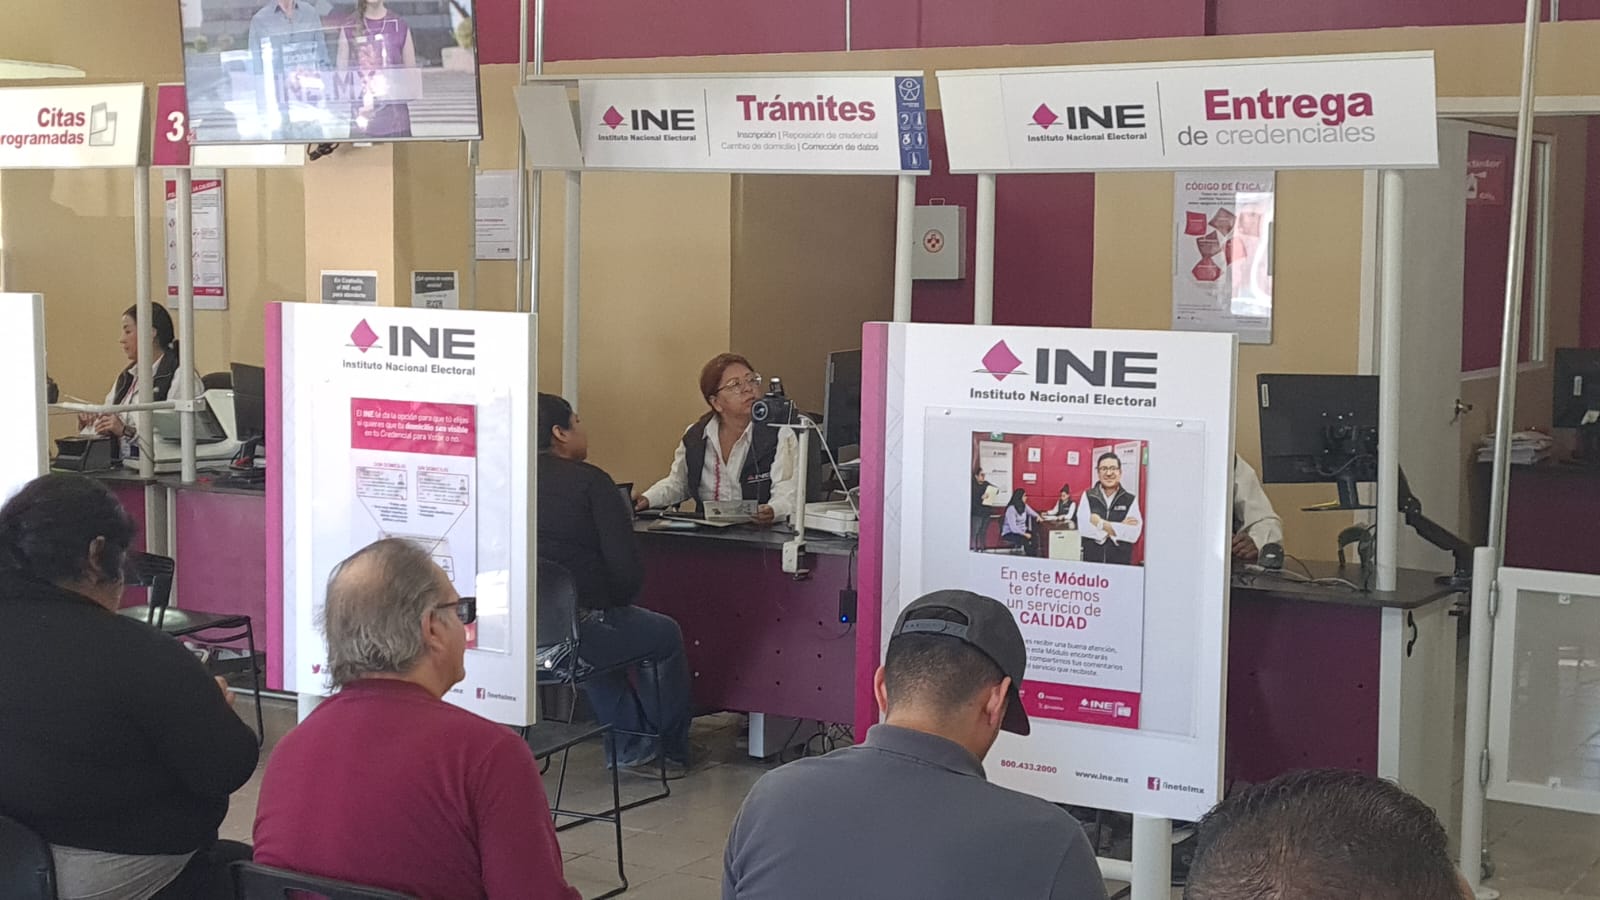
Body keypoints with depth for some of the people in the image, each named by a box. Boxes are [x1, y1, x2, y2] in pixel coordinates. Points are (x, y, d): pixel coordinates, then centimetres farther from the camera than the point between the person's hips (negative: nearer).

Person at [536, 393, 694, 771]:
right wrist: (620, 598, 8)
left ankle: (629, 746, 44)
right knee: (666, 635, 23)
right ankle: (672, 747, 39)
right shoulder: (591, 482, -11)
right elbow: (626, 566, -15)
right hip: (578, 627, -6)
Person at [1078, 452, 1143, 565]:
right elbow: (1083, 527, -11)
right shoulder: (1088, 496, 4)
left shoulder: (1131, 500, 2)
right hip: (1090, 561, 0)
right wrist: (1121, 527, -11)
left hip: (1121, 563, 0)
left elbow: (1134, 534, -10)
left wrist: (1101, 524, -12)